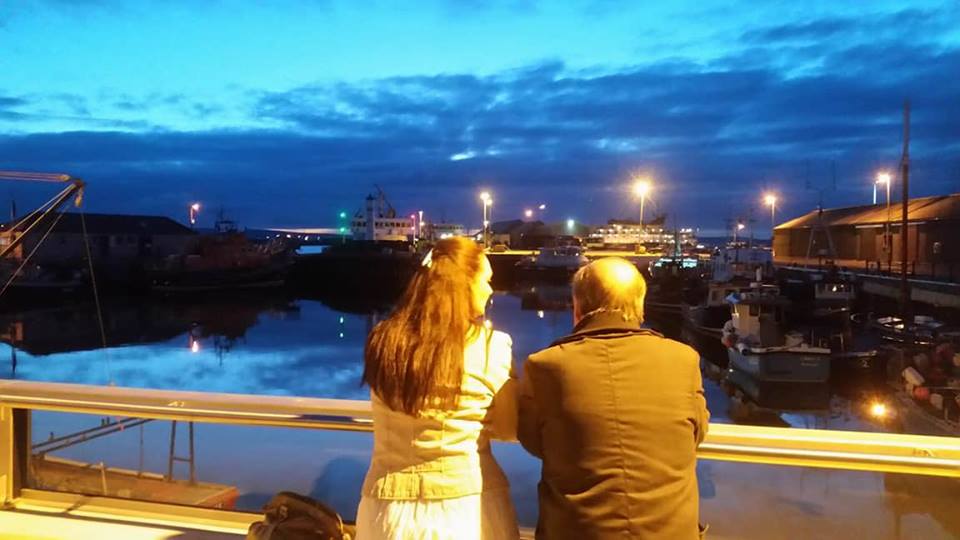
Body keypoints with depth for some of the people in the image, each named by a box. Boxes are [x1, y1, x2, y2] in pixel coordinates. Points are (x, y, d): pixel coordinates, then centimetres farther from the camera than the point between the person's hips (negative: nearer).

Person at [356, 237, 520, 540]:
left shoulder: (384, 340, -6)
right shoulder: (489, 345, -13)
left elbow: (396, 423, 7)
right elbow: (509, 430, -2)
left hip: (391, 505, 2)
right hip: (468, 504, -2)